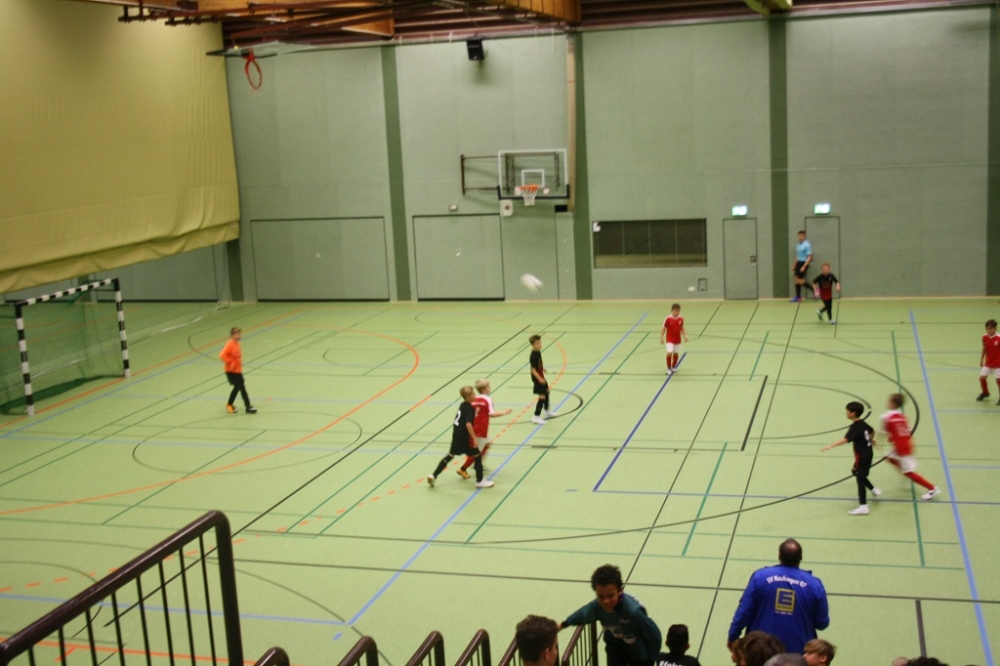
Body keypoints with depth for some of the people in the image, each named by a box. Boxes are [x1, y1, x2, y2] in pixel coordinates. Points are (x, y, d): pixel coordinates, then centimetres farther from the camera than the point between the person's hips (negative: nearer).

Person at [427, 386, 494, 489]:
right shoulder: (470, 409, -19)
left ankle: (433, 476, 17)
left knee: (450, 455, 19)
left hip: (457, 434, 8)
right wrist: (474, 438, -26)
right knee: (477, 456, 6)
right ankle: (480, 481, 14)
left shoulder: (463, 405, 8)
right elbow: (468, 424, -30)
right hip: (464, 437, -8)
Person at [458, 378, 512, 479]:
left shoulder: (474, 400, 4)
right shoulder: (488, 399, -14)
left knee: (486, 444, 27)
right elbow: (492, 414, -20)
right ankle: (463, 469, 5)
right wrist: (504, 413, -10)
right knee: (477, 451, 3)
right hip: (481, 429, -7)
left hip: (475, 428, 7)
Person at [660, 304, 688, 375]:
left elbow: (682, 329, 11)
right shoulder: (668, 319, -14)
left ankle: (673, 367, 36)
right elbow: (663, 329, -7)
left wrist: (685, 336, -1)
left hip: (677, 340, 4)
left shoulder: (681, 319, -2)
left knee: (676, 354, 11)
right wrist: (661, 338, -12)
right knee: (669, 353, -17)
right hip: (669, 340, -4)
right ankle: (668, 368, 3)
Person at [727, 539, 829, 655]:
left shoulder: (760, 576, -9)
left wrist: (733, 637, 4)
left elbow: (744, 612, -8)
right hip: (798, 651, 0)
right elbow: (822, 623, -1)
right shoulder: (814, 585, -8)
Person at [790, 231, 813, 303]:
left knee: (800, 280, -11)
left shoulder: (807, 245, -12)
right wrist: (794, 266, 21)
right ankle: (798, 297, 9)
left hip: (804, 263, -8)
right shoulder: (798, 245, 13)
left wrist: (804, 266, -22)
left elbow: (809, 257, -15)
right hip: (798, 263, 8)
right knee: (797, 280, 4)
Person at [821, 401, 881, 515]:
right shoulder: (862, 423, 6)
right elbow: (872, 431, 27)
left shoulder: (855, 427, -22)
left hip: (862, 456, -9)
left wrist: (831, 446, -44)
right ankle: (874, 490, 41)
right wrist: (871, 440, 50)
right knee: (858, 474, 27)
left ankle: (863, 507, -7)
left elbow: (845, 439, -37)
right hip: (868, 453, 9)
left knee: (860, 478, -7)